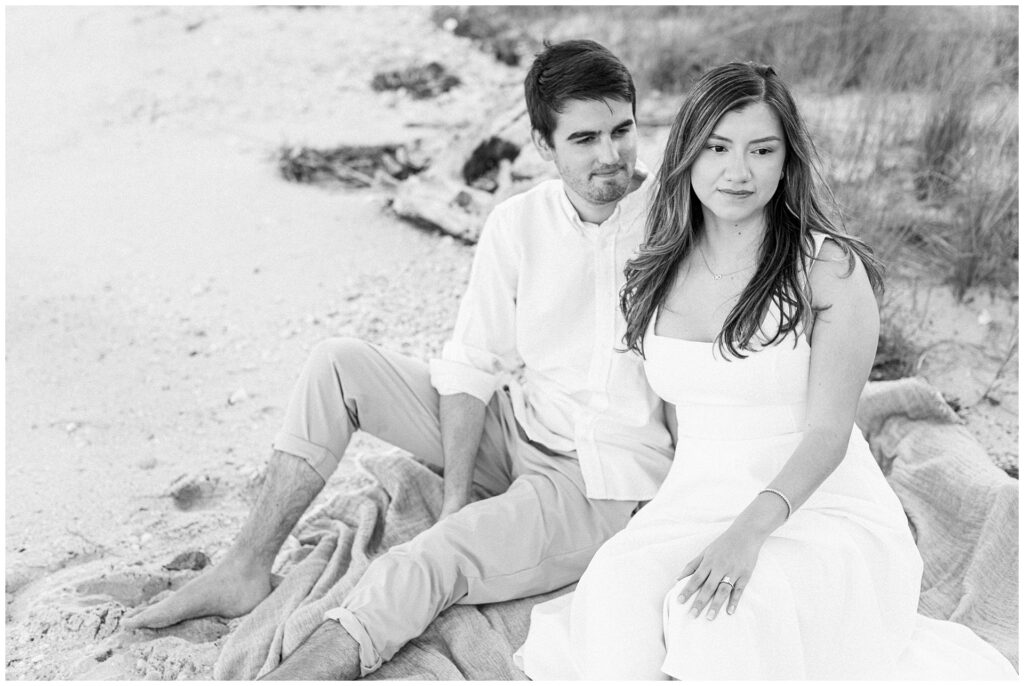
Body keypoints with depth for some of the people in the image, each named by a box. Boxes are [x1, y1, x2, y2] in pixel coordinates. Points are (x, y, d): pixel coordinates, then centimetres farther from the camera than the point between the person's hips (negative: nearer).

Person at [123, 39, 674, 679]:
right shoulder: (517, 223, -2)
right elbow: (472, 364, -2)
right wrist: (456, 497, -12)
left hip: (603, 482, -5)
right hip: (514, 428, 5)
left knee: (418, 569, -28)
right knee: (338, 364, -6)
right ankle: (245, 571, -2)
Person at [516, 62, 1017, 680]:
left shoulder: (830, 268, -7)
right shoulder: (659, 271, 8)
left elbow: (828, 432, -12)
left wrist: (752, 528, -27)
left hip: (821, 507, -3)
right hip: (694, 501, 4)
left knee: (716, 623, -32)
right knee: (615, 588, -29)